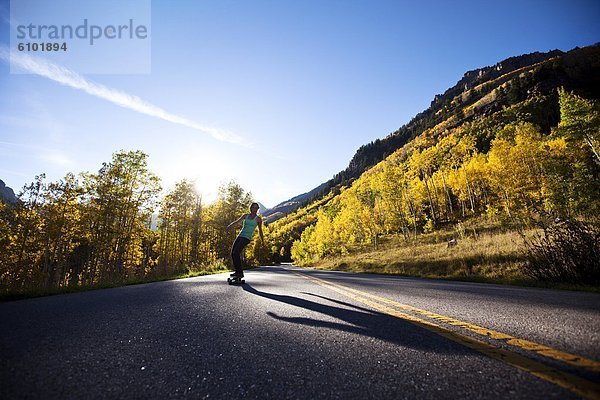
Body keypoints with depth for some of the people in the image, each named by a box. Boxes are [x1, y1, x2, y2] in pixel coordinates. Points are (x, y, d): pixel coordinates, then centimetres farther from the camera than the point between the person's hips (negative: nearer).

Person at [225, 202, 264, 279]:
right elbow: (236, 222, -1)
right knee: (233, 253, 2)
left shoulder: (258, 219, 2)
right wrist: (229, 226, -20)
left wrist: (262, 240, 0)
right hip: (240, 236, 6)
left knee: (236, 253, -18)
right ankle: (237, 271, 18)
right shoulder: (246, 215, 12)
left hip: (247, 238, -6)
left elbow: (260, 230, 7)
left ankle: (240, 273, -8)